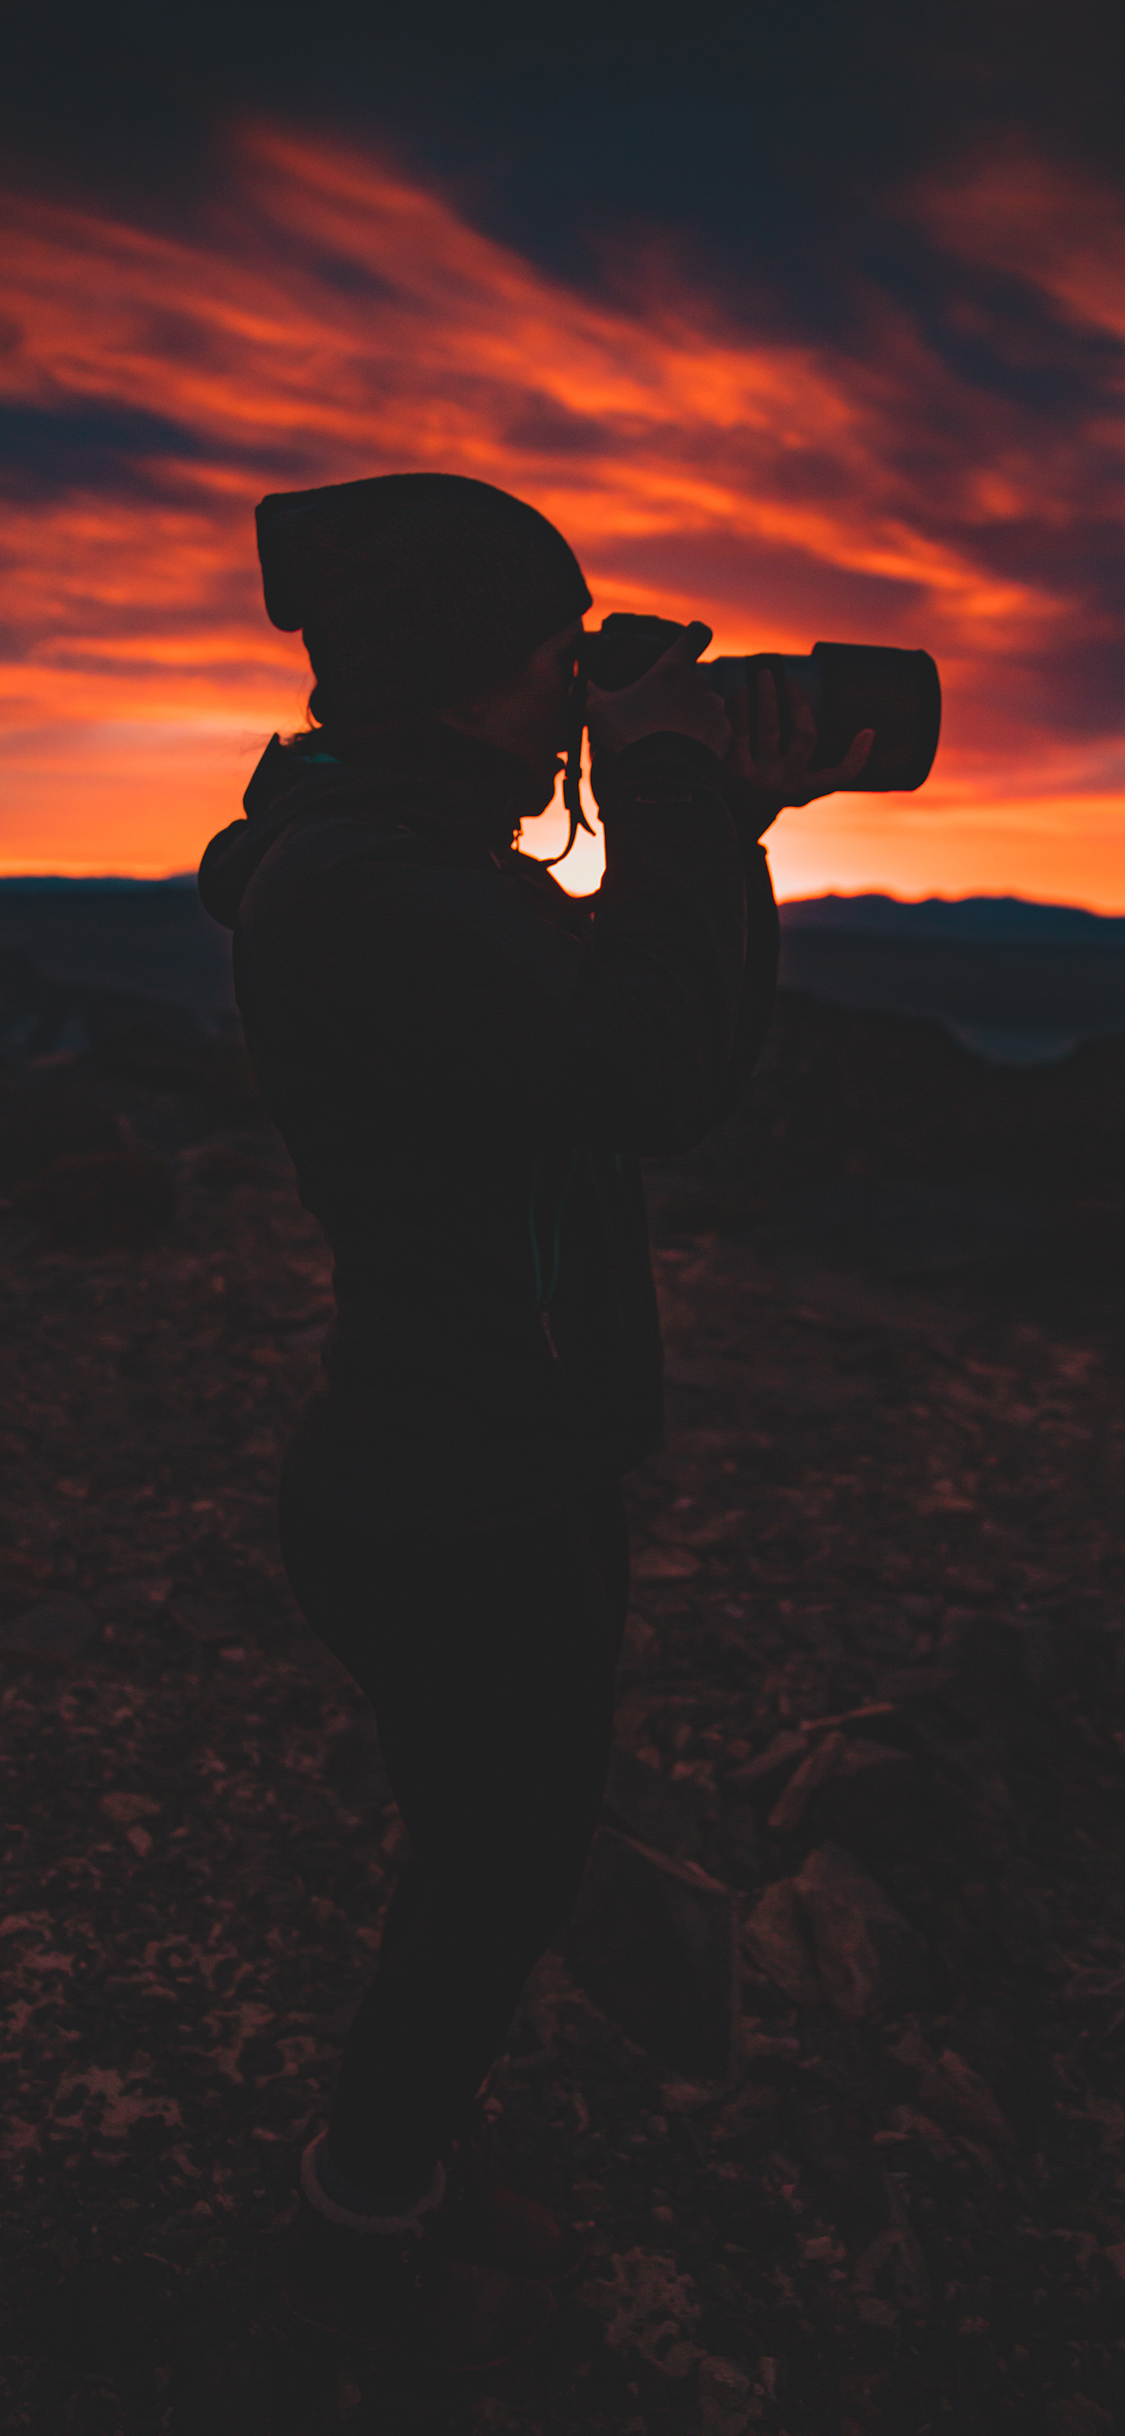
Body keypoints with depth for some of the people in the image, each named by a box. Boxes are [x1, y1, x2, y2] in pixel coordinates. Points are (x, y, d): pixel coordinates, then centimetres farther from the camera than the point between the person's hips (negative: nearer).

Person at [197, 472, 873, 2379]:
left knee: (493, 1875, 27)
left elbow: (670, 1037, 13)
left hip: (498, 1493, 10)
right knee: (491, 1894, 15)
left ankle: (412, 2171, 53)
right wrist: (674, 797, -16)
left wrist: (718, 826, 4)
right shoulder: (352, 884, -24)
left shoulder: (419, 862, 8)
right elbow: (663, 1078, -27)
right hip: (468, 1534, -10)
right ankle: (361, 2238, 44)